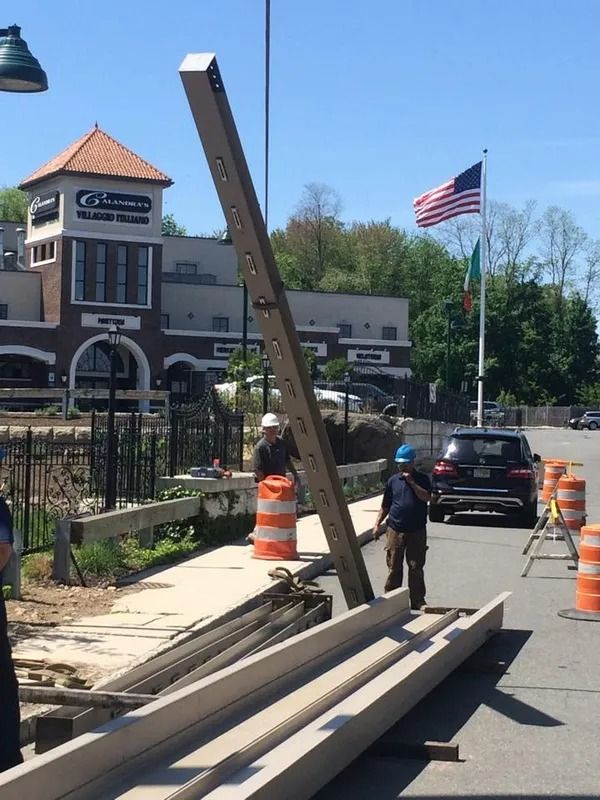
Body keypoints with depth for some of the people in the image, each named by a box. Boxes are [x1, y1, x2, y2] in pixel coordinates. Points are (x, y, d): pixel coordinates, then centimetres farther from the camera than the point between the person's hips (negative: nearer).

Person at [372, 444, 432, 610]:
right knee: (394, 567, 4)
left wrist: (411, 482, -16)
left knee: (416, 568, 2)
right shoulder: (393, 481, 9)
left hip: (417, 531, -2)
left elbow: (426, 497, -15)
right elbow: (385, 506, 14)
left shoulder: (421, 479, 2)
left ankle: (417, 601, 9)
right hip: (395, 530, 2)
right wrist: (377, 524, 6)